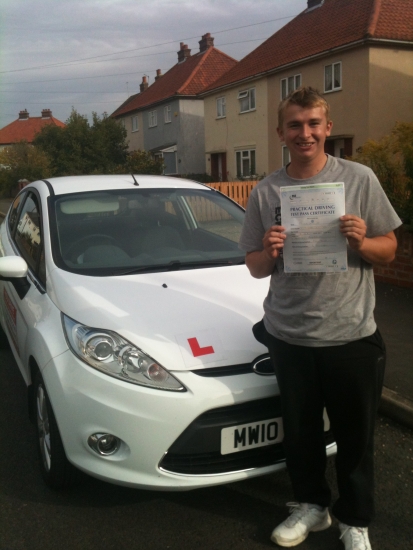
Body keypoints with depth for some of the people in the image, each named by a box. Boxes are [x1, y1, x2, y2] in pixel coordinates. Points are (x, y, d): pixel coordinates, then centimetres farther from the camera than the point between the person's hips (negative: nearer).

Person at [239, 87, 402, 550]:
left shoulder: (359, 179, -3)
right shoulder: (265, 192, 3)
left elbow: (389, 250, 3)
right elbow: (255, 268, 8)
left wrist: (361, 242, -19)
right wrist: (269, 251, -14)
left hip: (352, 335, -1)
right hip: (288, 337, 2)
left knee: (355, 437, 11)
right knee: (300, 432, 17)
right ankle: (312, 505, 40)